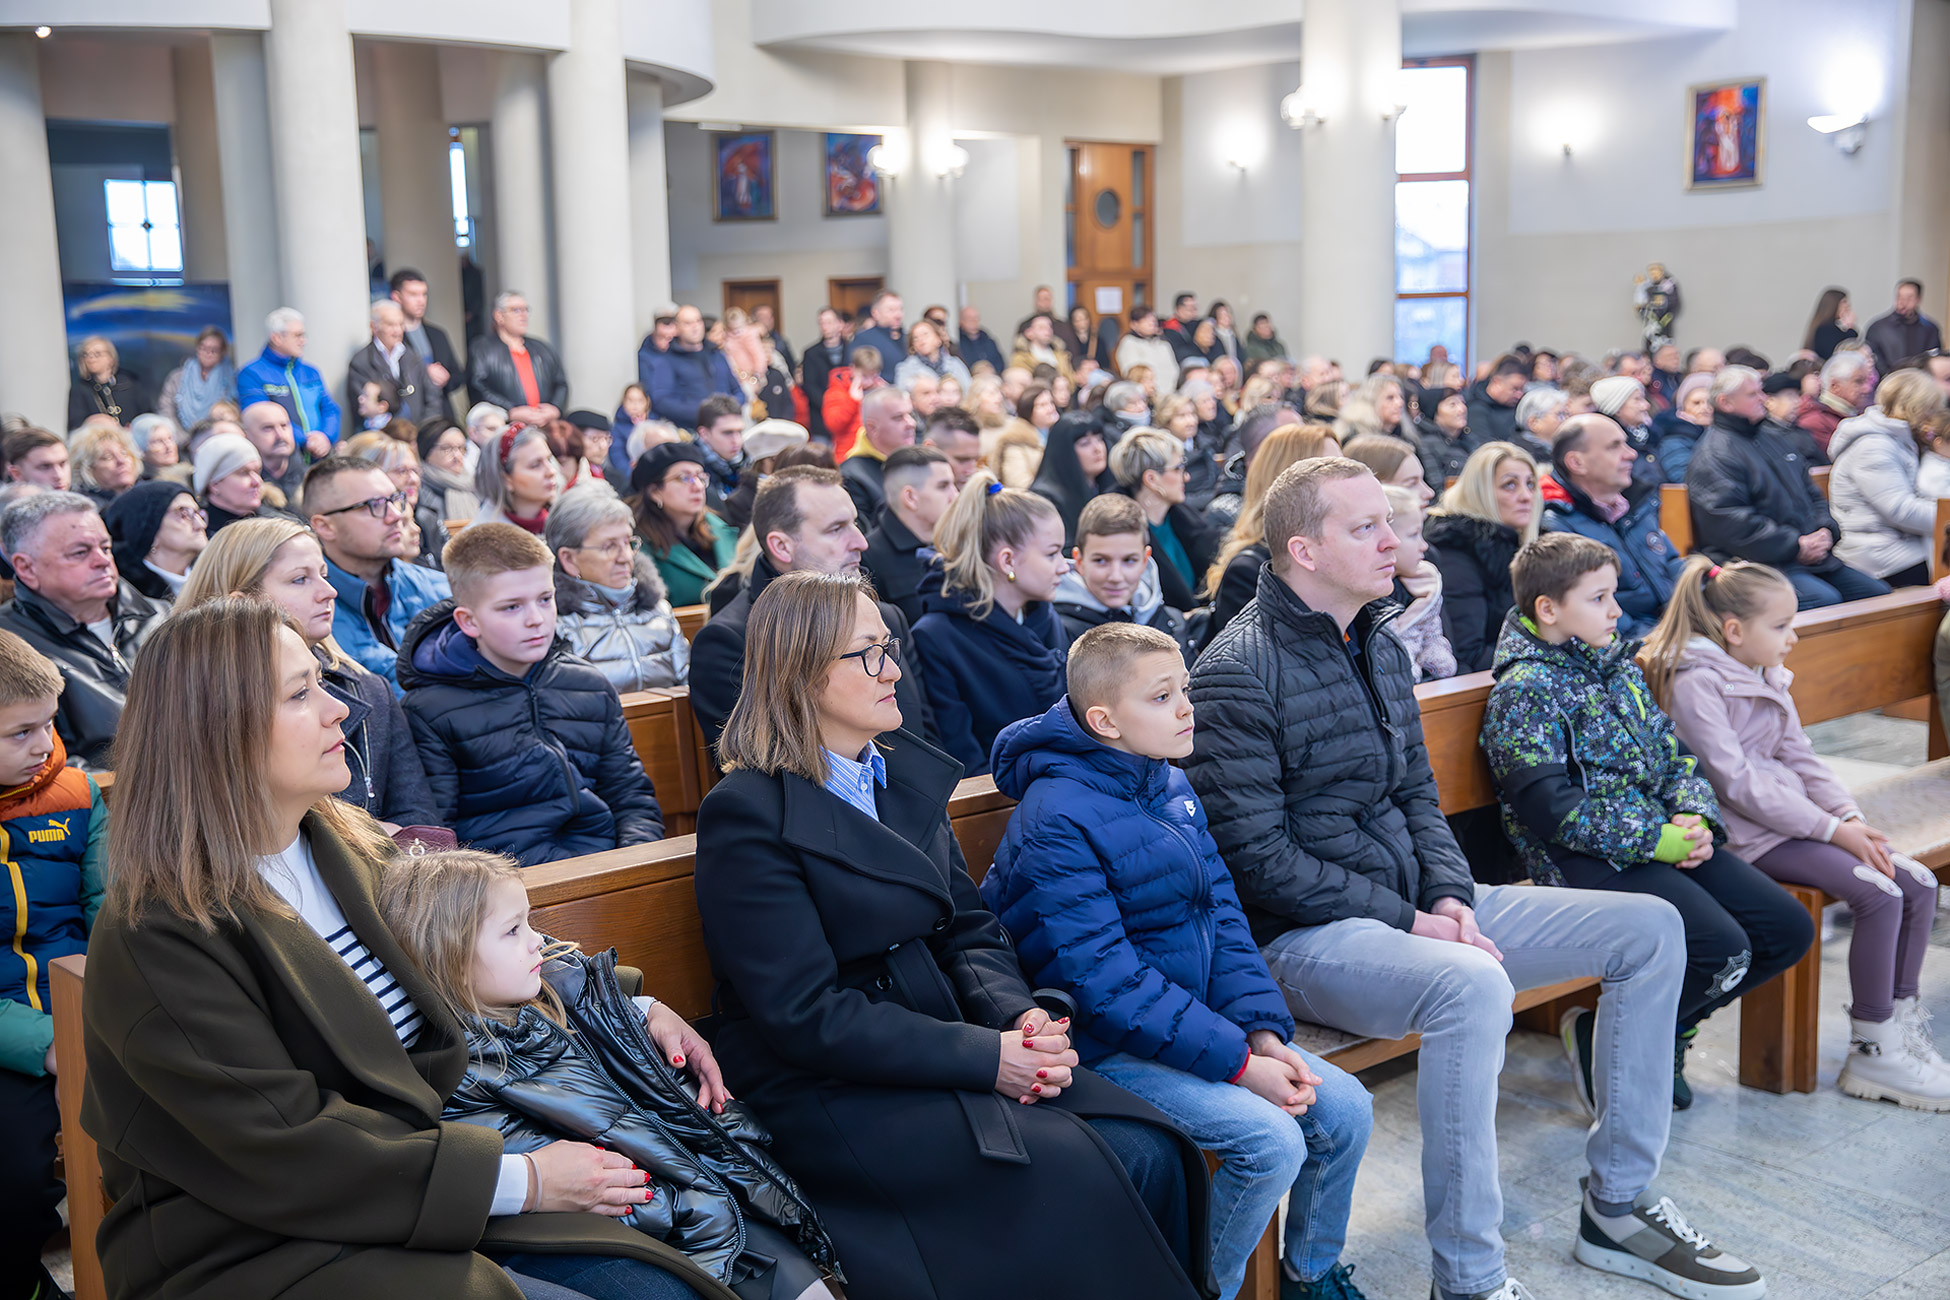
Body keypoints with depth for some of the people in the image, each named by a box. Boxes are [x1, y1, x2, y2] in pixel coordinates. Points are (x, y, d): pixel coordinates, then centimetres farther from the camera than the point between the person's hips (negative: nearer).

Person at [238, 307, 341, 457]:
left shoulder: (311, 372, 21)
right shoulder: (251, 374, 1)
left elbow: (330, 409, 15)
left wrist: (326, 437, -7)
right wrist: (304, 441, -18)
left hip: (320, 455, 5)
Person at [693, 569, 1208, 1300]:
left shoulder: (907, 773, 11)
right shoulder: (748, 813, -13)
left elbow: (969, 930, 11)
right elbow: (806, 1015, -17)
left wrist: (1022, 1018, -10)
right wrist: (984, 1056, -19)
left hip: (945, 1043, 7)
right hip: (825, 1095, -7)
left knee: (1145, 1153, -13)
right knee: (1074, 1179, -24)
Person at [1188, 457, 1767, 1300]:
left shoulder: (1379, 646, 12)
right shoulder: (1238, 674, -15)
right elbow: (1257, 857, -19)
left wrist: (1448, 895, -3)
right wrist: (1405, 921, -19)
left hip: (1411, 907, 9)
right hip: (1304, 937, -9)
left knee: (1650, 929, 4)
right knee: (1473, 985, -39)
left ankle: (1617, 1206, 12)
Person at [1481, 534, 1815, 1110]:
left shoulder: (1618, 665, 15)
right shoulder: (1526, 689, -12)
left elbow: (1673, 751, 18)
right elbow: (1554, 811, -19)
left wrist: (1695, 817, -2)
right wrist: (1656, 841, -17)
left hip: (1667, 838, 9)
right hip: (1588, 860, -9)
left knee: (1789, 928, 2)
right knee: (1722, 949, -25)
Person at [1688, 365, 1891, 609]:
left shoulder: (1771, 438, 22)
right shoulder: (1714, 455, -8)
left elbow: (1811, 492, 27)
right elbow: (1729, 522, -20)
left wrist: (1826, 529, 5)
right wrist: (1795, 546, -17)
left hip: (1811, 552, 10)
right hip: (1762, 561, -10)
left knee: (1879, 591, 4)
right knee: (1825, 598, -32)